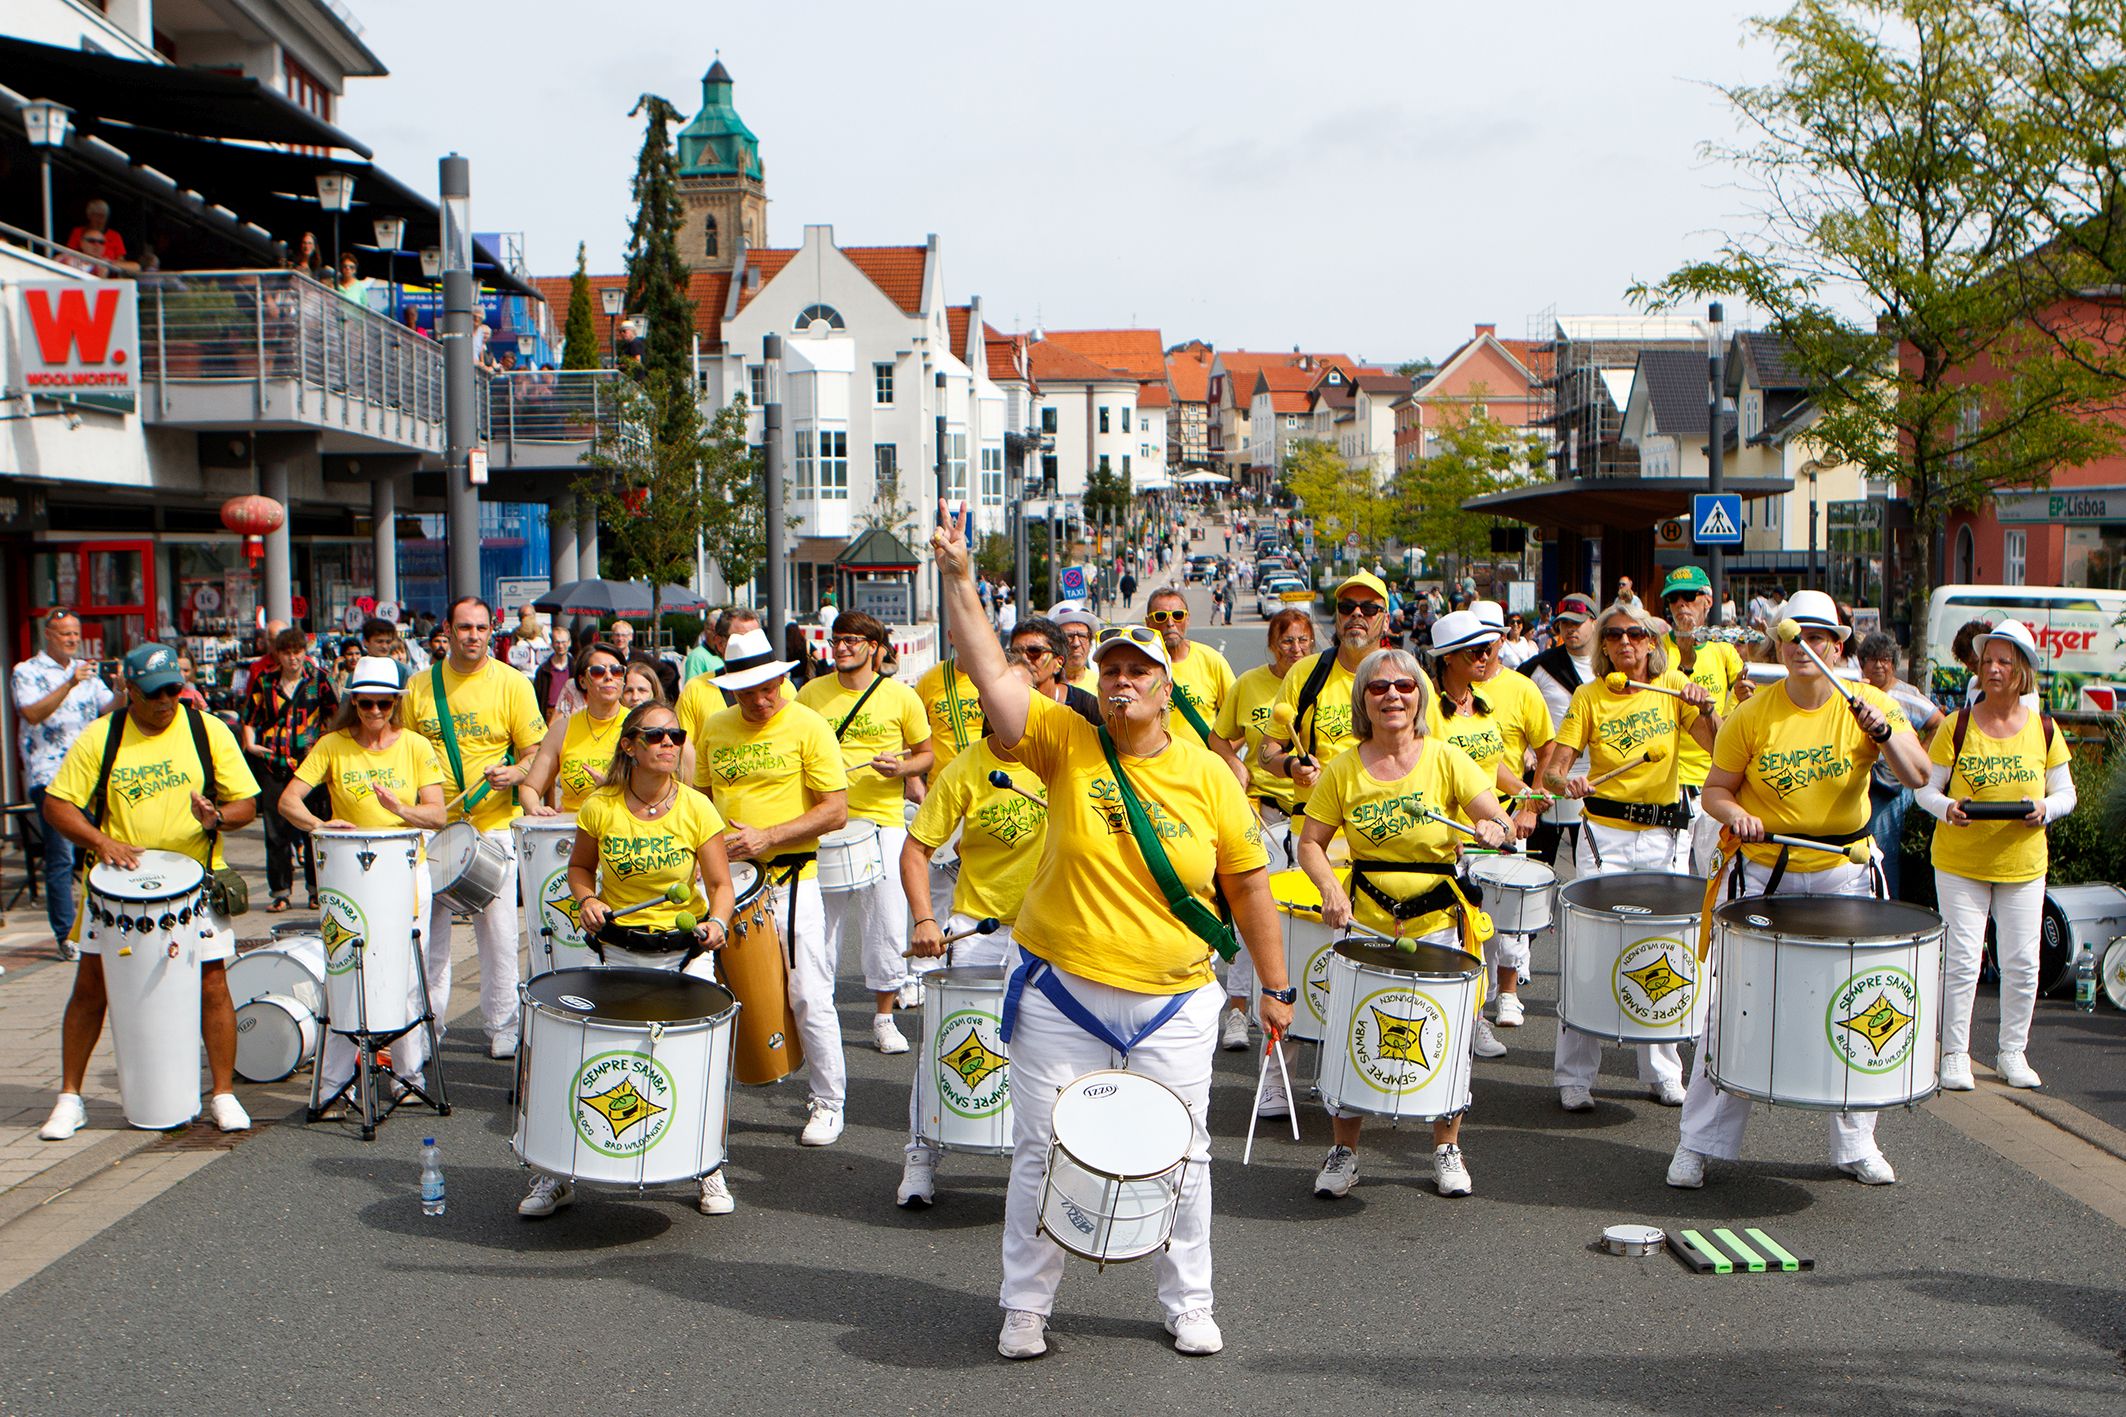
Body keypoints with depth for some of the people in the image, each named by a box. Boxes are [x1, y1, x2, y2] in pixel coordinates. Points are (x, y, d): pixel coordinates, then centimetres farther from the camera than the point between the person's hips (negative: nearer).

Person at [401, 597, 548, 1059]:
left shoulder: (512, 683, 0)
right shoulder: (420, 686, 7)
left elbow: (536, 754, -1)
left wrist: (514, 774, -21)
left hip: (493, 826, -2)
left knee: (498, 932, 3)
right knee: (427, 932, 5)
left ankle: (501, 1026, 15)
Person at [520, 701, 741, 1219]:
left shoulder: (696, 809, -9)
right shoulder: (600, 808, -7)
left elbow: (720, 884, -6)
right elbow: (579, 866, 10)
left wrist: (716, 921, -26)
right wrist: (586, 900, -10)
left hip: (685, 952, -1)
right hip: (618, 950, 1)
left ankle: (711, 1171, 16)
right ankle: (559, 1172, 18)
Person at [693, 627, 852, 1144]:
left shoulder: (808, 727, -7)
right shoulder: (714, 727, 8)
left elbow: (836, 812, -10)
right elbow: (700, 795, 19)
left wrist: (768, 837, -18)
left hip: (790, 877, -4)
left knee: (809, 995, -3)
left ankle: (827, 1103, 11)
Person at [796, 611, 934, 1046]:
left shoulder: (901, 697, 0)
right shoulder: (811, 694, 5)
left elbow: (925, 754, 9)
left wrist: (901, 767, -11)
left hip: (882, 821, -1)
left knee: (885, 923, 0)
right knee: (823, 921, 5)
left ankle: (884, 1017, 13)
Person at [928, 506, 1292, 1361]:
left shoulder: (1207, 775, -4)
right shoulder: (1066, 743, -5)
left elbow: (1247, 884, 4)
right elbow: (989, 673, -17)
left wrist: (1275, 985, 7)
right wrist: (958, 579, -25)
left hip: (1174, 1003, 1)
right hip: (1062, 994, 0)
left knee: (1179, 1154, 10)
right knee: (1042, 1150, 7)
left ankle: (1188, 1305, 30)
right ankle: (1025, 1307, 25)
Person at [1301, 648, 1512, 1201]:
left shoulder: (1446, 759, -5)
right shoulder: (1344, 770, -2)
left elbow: (1499, 819, -14)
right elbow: (1311, 841, 2)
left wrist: (1495, 830, -37)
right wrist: (1330, 889, -16)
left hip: (1439, 926, 0)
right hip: (1366, 925, 1)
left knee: (1446, 1039, 5)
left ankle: (1447, 1150, 28)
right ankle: (1343, 1153, 20)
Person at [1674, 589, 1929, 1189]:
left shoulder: (1867, 703, -4)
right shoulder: (1753, 716, -5)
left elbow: (1917, 776, -13)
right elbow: (1715, 789, 2)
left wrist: (1883, 732, -30)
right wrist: (1737, 816, -19)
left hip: (1843, 874, 1)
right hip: (1765, 875, -1)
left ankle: (1856, 1143, 25)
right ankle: (1699, 1143, 7)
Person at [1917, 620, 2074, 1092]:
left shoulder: (2044, 730, 2)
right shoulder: (1957, 726, -3)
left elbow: (2066, 793, 8)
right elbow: (1927, 788, 0)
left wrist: (2046, 809, -14)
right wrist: (1947, 808, -22)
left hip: (2023, 865, 2)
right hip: (1960, 863, -2)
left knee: (2022, 963, 4)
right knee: (1962, 960, -3)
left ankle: (2013, 1053, 21)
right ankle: (1955, 1054, 9)